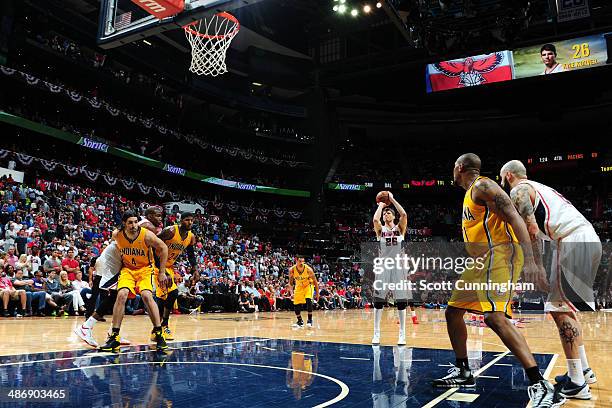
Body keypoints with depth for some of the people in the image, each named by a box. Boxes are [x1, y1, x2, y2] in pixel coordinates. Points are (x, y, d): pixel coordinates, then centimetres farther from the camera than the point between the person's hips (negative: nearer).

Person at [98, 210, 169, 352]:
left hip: (145, 268, -2)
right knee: (121, 295, -20)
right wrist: (121, 261, 14)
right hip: (127, 269, 2)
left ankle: (158, 334, -13)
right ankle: (114, 337, -10)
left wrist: (162, 272, -7)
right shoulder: (117, 235, -15)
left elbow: (163, 248, -10)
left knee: (147, 295, -24)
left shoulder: (146, 235, -23)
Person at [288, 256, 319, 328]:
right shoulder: (292, 270, -22)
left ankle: (310, 320, -10)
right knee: (296, 305, -1)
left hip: (308, 285, -3)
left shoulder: (308, 269, -27)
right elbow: (291, 282, -5)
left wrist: (317, 294, -13)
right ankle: (300, 322, 18)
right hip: (299, 286, 3)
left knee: (308, 300, -25)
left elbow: (315, 281, -16)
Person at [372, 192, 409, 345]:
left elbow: (404, 214, -10)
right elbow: (375, 219, -14)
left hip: (398, 266, 0)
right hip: (383, 267, 0)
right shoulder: (380, 229, 8)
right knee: (378, 300, -3)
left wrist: (392, 199, -3)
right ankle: (376, 333, 5)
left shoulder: (400, 228, 9)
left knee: (401, 301, 0)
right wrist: (381, 205, 1)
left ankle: (402, 334, 8)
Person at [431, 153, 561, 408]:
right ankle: (462, 373, 23)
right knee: (453, 312, 13)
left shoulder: (482, 185, -8)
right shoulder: (470, 194, 23)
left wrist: (529, 261, -30)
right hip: (482, 260, 11)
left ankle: (541, 387, -24)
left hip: (500, 254, -11)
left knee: (494, 316, -27)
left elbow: (515, 218, -19)